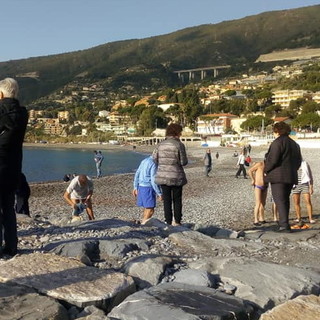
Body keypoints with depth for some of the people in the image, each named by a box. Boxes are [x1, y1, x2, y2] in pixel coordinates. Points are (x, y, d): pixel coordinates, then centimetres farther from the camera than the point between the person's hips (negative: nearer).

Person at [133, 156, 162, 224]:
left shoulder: (144, 161, 11)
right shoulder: (153, 164, -16)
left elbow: (137, 174, 16)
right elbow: (153, 181, -19)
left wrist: (135, 187, 23)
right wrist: (159, 193, -13)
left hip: (141, 187, 9)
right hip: (148, 188, -9)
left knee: (146, 208, 18)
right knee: (150, 210, -4)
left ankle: (143, 222, 23)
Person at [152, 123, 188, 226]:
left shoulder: (160, 145, 0)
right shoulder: (179, 145, -11)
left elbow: (154, 159, 0)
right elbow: (183, 162, -10)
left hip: (163, 176, 3)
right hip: (176, 176, -3)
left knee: (167, 200, 10)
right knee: (177, 200, 12)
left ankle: (168, 221, 13)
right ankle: (177, 221, 16)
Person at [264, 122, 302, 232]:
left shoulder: (278, 142, -10)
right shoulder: (294, 144, 17)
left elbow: (272, 160, -18)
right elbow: (298, 161, 20)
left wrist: (266, 170, -4)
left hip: (278, 176, -8)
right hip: (291, 176, 8)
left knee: (280, 200, -8)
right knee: (285, 200, 16)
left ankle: (284, 225, -14)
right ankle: (283, 223, 22)